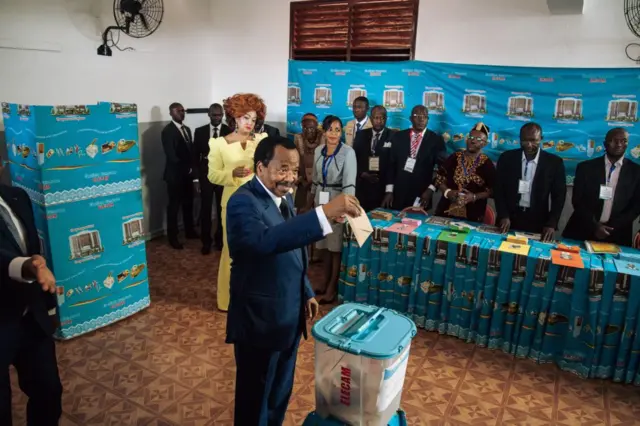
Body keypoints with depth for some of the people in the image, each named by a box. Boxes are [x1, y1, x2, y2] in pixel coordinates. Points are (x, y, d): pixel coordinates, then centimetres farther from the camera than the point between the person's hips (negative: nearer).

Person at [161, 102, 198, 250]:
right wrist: (186, 168, -12)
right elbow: (171, 155, -17)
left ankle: (190, 231, 29)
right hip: (175, 174, -7)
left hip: (187, 173, 7)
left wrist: (192, 168, 2)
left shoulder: (187, 129, 14)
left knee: (188, 204, 15)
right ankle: (173, 237, 10)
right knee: (174, 206, 1)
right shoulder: (168, 130, -11)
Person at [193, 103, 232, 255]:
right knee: (205, 208, 4)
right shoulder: (200, 131, 4)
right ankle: (206, 241, 15)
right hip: (206, 173, 1)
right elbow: (196, 153, 7)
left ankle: (220, 239, 22)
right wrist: (200, 170, 0)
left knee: (223, 208, 7)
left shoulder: (230, 131, -1)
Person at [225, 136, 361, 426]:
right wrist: (325, 212, -49)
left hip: (289, 315, 8)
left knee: (281, 390, 25)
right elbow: (265, 240, -44)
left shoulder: (284, 195, 4)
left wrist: (306, 292, 18)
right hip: (259, 319, -8)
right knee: (255, 395, 13)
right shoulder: (243, 202, -22)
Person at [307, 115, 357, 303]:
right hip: (321, 202, 5)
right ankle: (326, 282, 26)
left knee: (336, 246, 2)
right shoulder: (318, 150, 6)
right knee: (325, 245, 13)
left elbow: (349, 183, -17)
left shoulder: (348, 151, -11)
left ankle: (333, 287, 14)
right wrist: (311, 203, 17)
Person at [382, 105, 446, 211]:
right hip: (398, 194, 1)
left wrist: (431, 189, -8)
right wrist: (389, 191, 0)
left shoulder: (436, 140, 1)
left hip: (421, 195, -1)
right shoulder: (398, 137, 6)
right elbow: (391, 164, 5)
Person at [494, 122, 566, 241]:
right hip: (509, 219, 1)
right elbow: (498, 189, 0)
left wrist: (551, 224, -10)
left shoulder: (554, 162, -2)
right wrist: (503, 216, -10)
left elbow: (559, 196, -1)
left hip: (538, 222, 0)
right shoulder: (507, 158, -1)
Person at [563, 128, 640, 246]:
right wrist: (594, 226, -13)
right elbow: (577, 201, -3)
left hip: (616, 235, 1)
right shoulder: (586, 167, 0)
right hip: (582, 232, 0)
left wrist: (612, 226, -10)